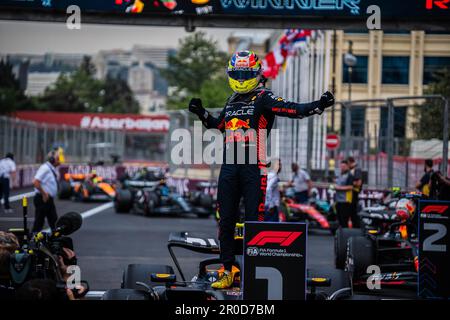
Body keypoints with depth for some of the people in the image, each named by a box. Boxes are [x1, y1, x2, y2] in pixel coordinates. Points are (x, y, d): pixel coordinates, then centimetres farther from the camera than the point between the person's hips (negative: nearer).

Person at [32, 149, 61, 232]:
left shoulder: (53, 169, 13)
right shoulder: (45, 168, -17)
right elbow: (35, 182, -26)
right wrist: (44, 194, -20)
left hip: (49, 199, 9)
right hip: (42, 199, -9)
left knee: (53, 221, 11)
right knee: (39, 221, -3)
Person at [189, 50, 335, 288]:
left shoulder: (264, 98, -3)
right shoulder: (232, 101, 19)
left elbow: (293, 110, -17)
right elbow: (217, 125, 35)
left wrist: (319, 105, -31)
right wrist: (201, 113, 22)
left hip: (254, 168, -7)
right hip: (229, 166, 7)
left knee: (254, 220, -5)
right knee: (226, 220, 8)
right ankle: (227, 272, 16)